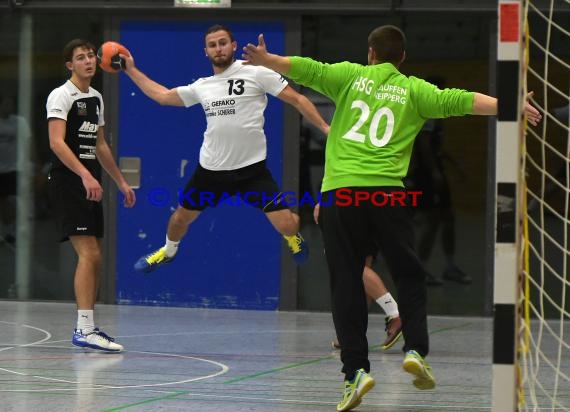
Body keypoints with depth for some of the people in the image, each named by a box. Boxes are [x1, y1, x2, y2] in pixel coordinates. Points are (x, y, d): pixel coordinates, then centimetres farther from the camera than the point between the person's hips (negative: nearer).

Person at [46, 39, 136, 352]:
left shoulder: (95, 98, 17)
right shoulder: (61, 96, -9)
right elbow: (57, 142, -21)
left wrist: (121, 182, 25)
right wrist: (85, 175, -32)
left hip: (90, 184, 9)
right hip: (67, 182, -9)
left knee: (94, 257, 9)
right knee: (89, 254, -17)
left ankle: (86, 327, 15)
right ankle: (84, 329, -20)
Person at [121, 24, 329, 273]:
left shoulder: (256, 73, -8)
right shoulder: (201, 87, 8)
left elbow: (297, 99, -6)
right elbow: (162, 96, 21)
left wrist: (325, 127, -14)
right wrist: (131, 70, 19)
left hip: (252, 169, -4)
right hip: (211, 169, 4)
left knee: (286, 225, -13)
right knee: (182, 216, 16)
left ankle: (294, 239, 24)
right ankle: (168, 251, 49)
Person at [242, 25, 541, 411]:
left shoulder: (351, 75, 10)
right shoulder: (412, 89, 9)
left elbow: (307, 69, 0)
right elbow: (455, 101, -2)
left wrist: (266, 60, 4)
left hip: (339, 191, 0)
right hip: (387, 192, 0)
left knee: (346, 284, 3)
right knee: (410, 277, 14)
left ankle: (356, 369, -5)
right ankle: (416, 350, -3)